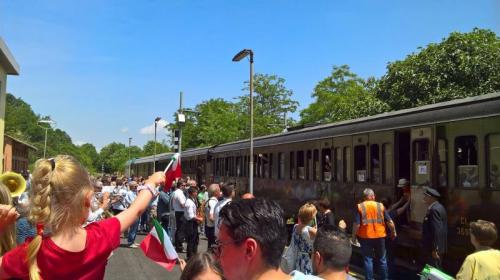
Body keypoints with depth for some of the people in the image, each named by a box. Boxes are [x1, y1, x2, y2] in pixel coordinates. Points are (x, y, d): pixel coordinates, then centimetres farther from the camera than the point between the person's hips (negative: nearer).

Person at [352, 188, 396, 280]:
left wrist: (353, 236, -2)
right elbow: (390, 222, -1)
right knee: (382, 259, 16)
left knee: (368, 259, 9)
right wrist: (393, 232, 16)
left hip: (365, 237, -2)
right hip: (379, 236, 2)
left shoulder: (360, 207, -9)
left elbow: (357, 224, -14)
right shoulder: (380, 206, -3)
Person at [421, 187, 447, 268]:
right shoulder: (438, 207, 11)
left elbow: (437, 230, -25)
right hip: (438, 247, 10)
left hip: (433, 248, -10)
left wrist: (435, 249, -23)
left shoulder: (434, 209, -20)